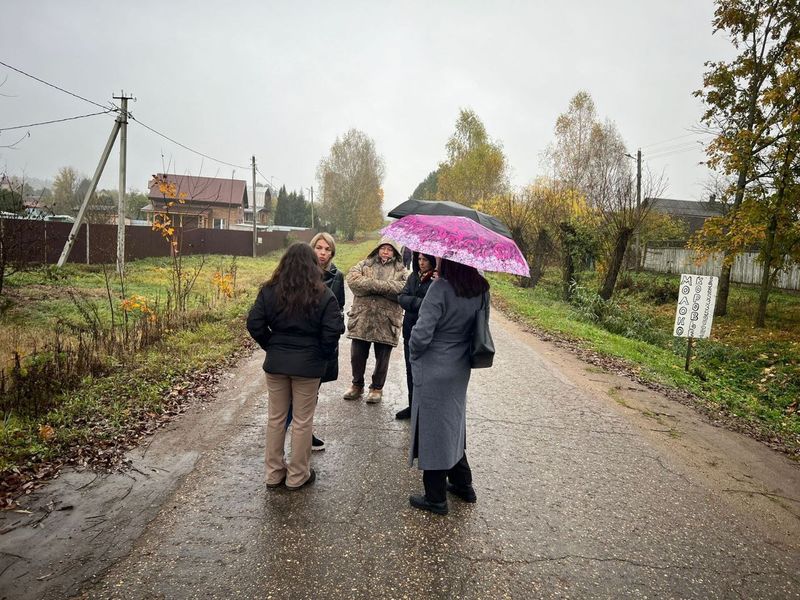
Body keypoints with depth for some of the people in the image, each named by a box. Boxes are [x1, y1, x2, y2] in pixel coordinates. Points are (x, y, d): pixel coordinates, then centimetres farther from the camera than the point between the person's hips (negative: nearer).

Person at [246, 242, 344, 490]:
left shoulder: (269, 290, -2)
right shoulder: (323, 295, -11)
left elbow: (255, 324, -4)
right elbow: (333, 331, -15)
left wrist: (271, 346, 10)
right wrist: (324, 355, 2)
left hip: (276, 362, 3)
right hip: (308, 365, -3)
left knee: (276, 418, 16)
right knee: (303, 421, 10)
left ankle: (274, 473, 28)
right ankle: (297, 476, 22)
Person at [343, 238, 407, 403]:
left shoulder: (401, 271, 6)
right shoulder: (365, 265, 9)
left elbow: (404, 288, -15)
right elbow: (352, 279, -10)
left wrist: (374, 285, -17)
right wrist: (384, 286, -17)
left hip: (386, 322, -1)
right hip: (361, 319, 1)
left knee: (382, 358, 10)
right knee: (357, 355, 9)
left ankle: (377, 387, 30)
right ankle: (357, 385, 31)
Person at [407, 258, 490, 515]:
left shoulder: (441, 288, -23)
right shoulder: (481, 289, -2)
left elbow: (421, 333, -23)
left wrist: (414, 354, -6)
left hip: (433, 372, -7)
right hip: (460, 370, 7)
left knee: (432, 429, 8)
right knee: (453, 426, 23)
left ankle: (436, 498, 22)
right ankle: (463, 484, 37)